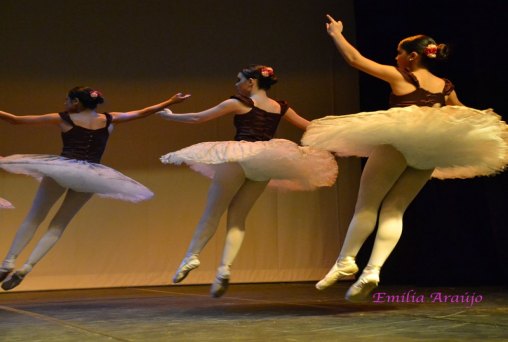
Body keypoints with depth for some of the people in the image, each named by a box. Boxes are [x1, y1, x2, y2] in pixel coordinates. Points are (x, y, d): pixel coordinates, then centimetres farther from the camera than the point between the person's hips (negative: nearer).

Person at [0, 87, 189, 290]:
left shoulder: (63, 119, 6)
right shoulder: (108, 120, 13)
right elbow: (142, 113, 23)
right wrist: (170, 102, 33)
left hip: (61, 169, -2)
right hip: (90, 175, 3)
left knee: (33, 219, 10)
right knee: (58, 225, 9)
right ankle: (27, 266, -4)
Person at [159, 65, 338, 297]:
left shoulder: (238, 103, 3)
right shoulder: (281, 107, 14)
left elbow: (198, 118, 8)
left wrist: (169, 115, 22)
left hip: (238, 157, -4)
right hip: (265, 164, 5)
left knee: (212, 212, 5)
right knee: (238, 217, 8)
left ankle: (192, 256, -1)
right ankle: (225, 267, -6)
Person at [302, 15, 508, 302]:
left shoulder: (399, 76, 3)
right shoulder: (446, 87, 16)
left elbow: (355, 59, 5)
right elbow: (462, 116, 31)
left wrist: (336, 33, 18)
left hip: (397, 142, -5)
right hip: (430, 151, 5)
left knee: (367, 204, 3)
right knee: (394, 210, 5)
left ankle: (346, 261, -6)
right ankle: (373, 270, -10)